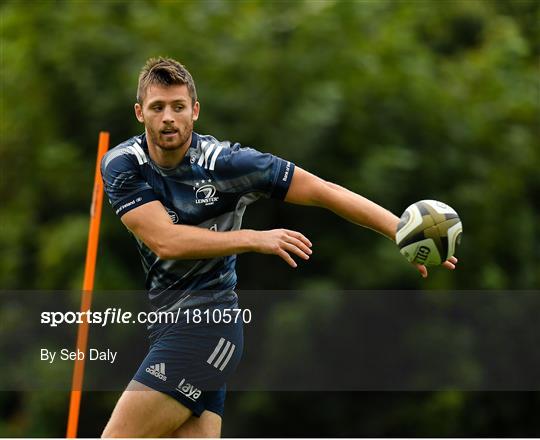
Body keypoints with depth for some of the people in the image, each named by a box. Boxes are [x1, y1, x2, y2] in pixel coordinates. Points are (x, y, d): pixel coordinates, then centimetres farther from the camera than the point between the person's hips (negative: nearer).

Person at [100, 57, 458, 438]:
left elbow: (324, 191, -8)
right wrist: (254, 239, -24)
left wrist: (405, 234, -14)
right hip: (169, 329, 5)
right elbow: (165, 240, -16)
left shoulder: (225, 162, -11)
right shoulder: (122, 166, -3)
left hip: (205, 326, -4)